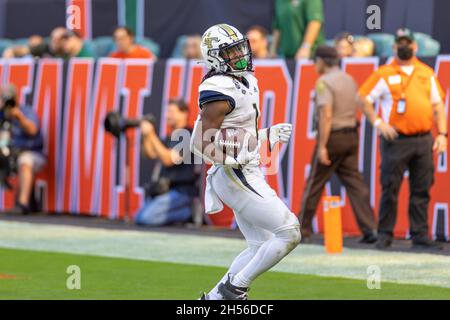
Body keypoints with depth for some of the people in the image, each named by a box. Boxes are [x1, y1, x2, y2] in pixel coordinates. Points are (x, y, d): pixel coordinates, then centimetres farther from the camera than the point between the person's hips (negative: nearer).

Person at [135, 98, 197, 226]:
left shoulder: (188, 136, -12)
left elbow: (168, 159, -21)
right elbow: (151, 154, 14)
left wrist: (152, 136, -22)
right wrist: (145, 135, -1)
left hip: (181, 191, -10)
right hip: (165, 189, 10)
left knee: (147, 218, -21)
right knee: (139, 218, 2)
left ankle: (188, 213, -7)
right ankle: (181, 212, 6)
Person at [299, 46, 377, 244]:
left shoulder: (324, 82, -12)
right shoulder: (350, 80, 13)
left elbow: (326, 115, -21)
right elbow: (356, 110, 15)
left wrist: (322, 146, -21)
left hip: (332, 138, -7)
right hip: (351, 137, 7)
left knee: (314, 184, 3)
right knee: (354, 182, 2)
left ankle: (303, 229, 11)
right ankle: (369, 229, -8)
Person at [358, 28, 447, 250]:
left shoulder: (427, 73, 13)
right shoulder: (384, 74, 2)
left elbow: (437, 105, 15)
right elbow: (363, 98, 1)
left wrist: (442, 134, 6)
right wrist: (378, 122, -9)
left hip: (424, 140, 4)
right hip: (396, 140, -3)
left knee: (421, 190, 4)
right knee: (390, 189, -4)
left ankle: (420, 234, 9)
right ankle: (384, 235, 2)